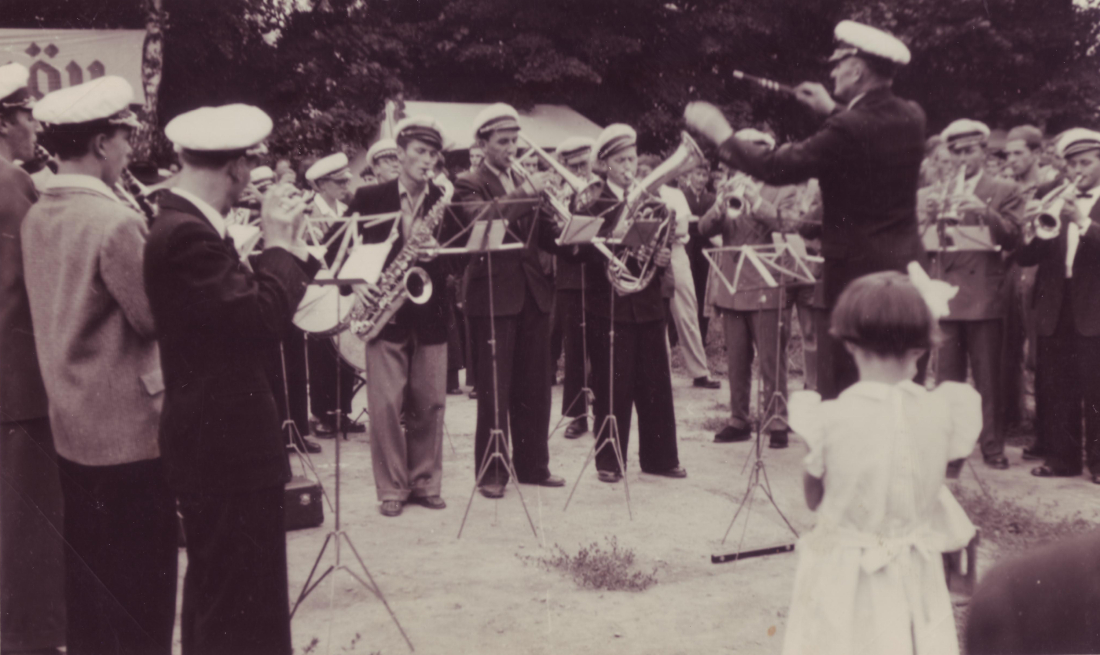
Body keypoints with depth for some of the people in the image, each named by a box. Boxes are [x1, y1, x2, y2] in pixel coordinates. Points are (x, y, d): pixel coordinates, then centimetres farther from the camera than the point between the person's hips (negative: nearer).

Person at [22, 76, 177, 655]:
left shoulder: (39, 216, 7)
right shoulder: (115, 222, -20)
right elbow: (155, 316, -17)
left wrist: (148, 244, 10)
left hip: (71, 427, 9)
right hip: (129, 431, -9)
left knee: (88, 579, 19)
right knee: (140, 592, 3)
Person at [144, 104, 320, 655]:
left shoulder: (185, 224, 10)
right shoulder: (187, 234, -23)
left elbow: (247, 302, 12)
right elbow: (262, 320, -28)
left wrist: (286, 245, 5)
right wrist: (280, 242, -15)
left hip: (215, 435, 11)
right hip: (226, 444, -11)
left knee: (219, 590, 23)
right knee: (240, 606, 0)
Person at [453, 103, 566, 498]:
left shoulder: (525, 183, 17)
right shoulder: (469, 184, -1)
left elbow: (545, 239, 12)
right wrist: (526, 193, -24)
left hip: (532, 294, 6)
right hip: (492, 297, -6)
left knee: (534, 388, 10)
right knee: (494, 390, -2)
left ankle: (533, 465, 19)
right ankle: (492, 472, 6)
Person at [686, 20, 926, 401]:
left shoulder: (849, 128, -19)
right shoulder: (911, 118, 4)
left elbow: (776, 169, -17)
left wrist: (721, 134, -5)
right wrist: (832, 111, 22)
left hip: (856, 272, -8)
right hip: (906, 268, 8)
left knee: (842, 394, 0)